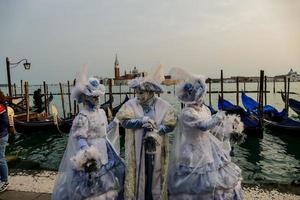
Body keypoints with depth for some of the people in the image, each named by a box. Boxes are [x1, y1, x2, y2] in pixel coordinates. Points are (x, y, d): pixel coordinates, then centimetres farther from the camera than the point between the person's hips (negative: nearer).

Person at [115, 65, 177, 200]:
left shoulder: (163, 105, -5)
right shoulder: (130, 104, -4)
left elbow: (171, 124, -6)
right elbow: (124, 120, -13)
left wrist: (156, 131, -19)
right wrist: (142, 120, -22)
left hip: (156, 148, 1)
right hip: (137, 149, 0)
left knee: (155, 175, 15)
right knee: (138, 175, 10)